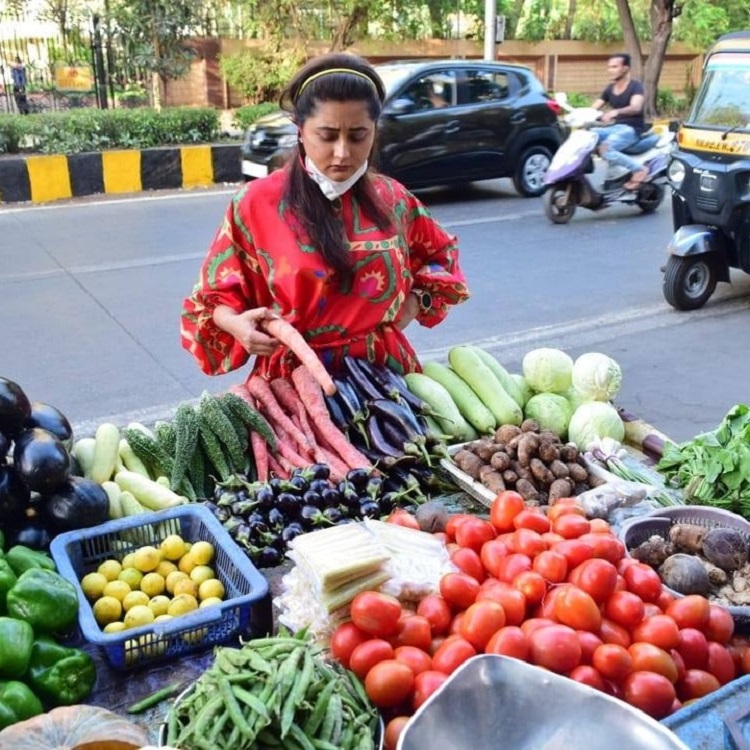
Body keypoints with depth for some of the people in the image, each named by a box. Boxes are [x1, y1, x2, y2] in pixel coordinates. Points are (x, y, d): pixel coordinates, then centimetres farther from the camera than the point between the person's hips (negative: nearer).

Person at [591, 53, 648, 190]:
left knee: (605, 149, -33)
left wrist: (615, 112, -45)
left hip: (631, 128, -7)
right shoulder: (609, 89, 14)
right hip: (614, 127, 7)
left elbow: (636, 107, -26)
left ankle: (639, 169, -21)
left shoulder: (635, 86, -7)